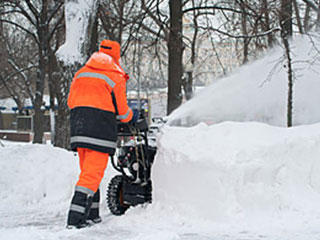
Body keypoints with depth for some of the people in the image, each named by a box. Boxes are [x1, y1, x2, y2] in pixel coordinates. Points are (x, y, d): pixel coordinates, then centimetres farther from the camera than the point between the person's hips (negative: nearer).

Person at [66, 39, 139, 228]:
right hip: (100, 131, -6)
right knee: (93, 173, -7)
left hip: (78, 128, 7)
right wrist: (132, 116, 23)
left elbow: (71, 101, 17)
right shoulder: (116, 77, -2)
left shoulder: (81, 73, 15)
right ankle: (76, 219, -14)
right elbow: (121, 111, 1)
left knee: (88, 171, 17)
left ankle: (92, 215, 20)